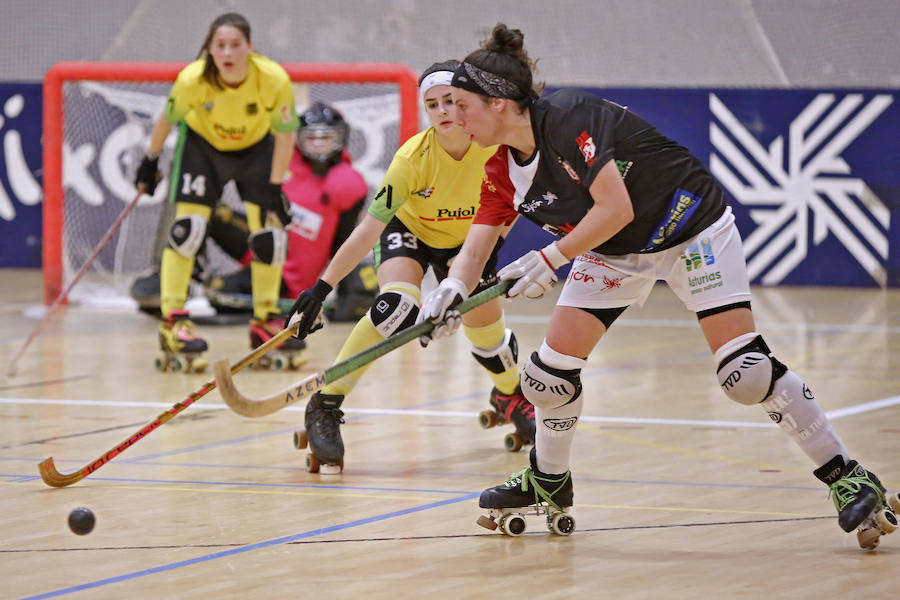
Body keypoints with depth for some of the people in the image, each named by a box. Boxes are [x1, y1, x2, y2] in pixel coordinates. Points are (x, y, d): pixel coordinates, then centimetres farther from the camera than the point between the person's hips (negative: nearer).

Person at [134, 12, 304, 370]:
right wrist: (151, 160, 0)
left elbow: (284, 134, -16)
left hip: (255, 147, 2)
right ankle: (171, 321, -9)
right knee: (188, 226, -15)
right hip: (202, 143, -2)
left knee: (270, 229, -4)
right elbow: (168, 118, -11)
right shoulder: (193, 79, -32)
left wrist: (274, 187, -15)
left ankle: (264, 321, 13)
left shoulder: (274, 79, -31)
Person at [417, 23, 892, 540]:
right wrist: (452, 289, -25)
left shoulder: (568, 119, -29)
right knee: (551, 373, -2)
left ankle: (848, 477, -8)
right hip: (614, 252, 7)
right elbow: (475, 251, -5)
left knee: (745, 372, -18)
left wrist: (552, 259, -30)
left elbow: (615, 208, -31)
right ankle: (549, 481, 25)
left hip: (691, 230, -7)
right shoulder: (503, 172, -5)